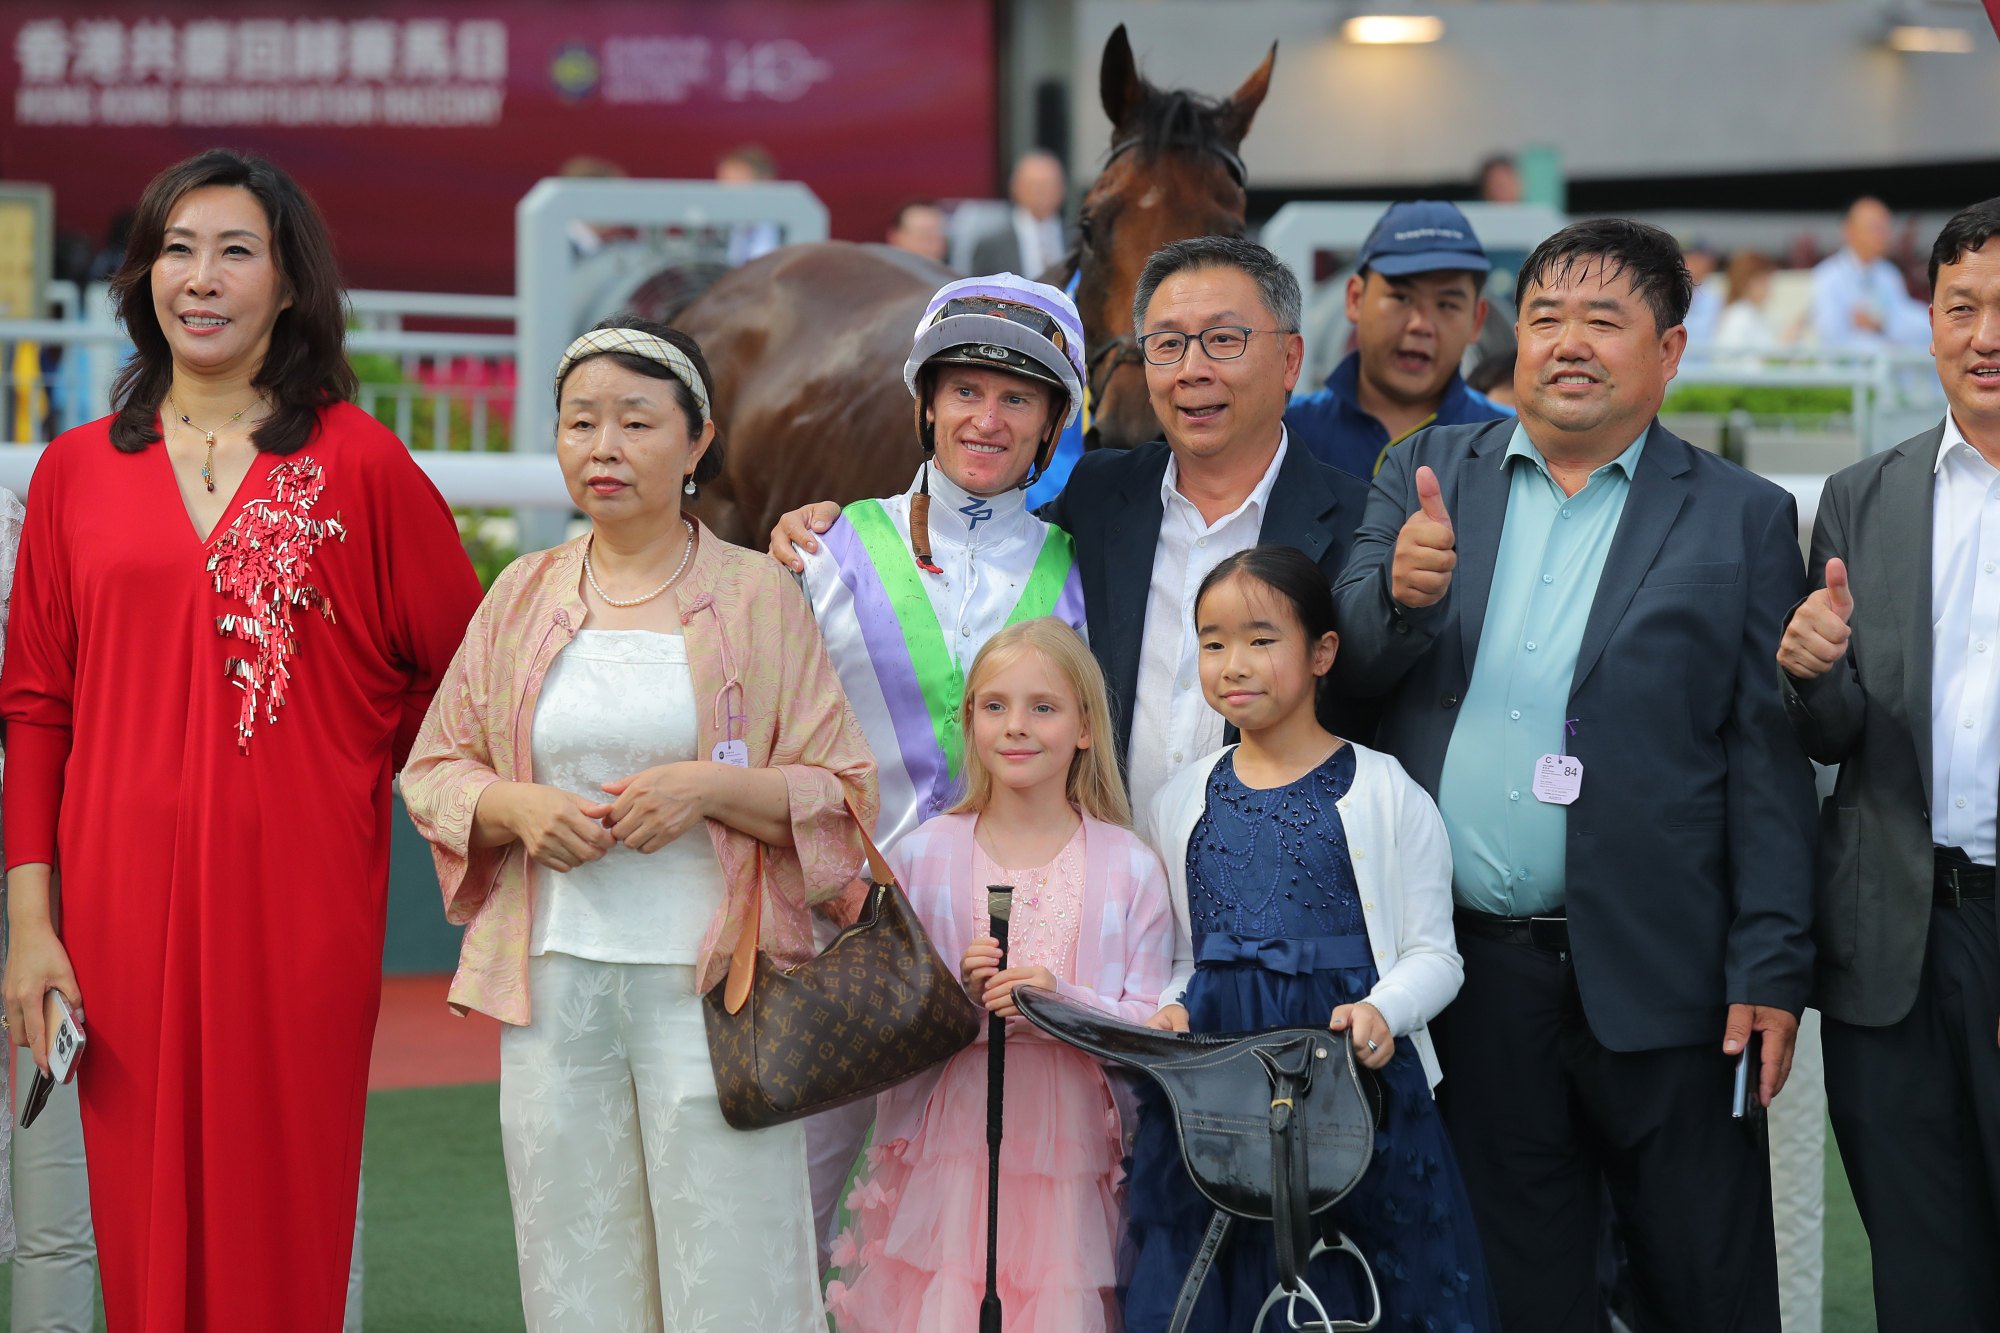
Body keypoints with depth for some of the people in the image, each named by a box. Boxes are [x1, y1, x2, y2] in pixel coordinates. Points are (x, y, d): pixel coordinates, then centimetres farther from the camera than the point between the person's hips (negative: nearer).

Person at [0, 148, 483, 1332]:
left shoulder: (360, 462, 1)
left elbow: (462, 668, 7)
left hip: (301, 892, -2)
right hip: (125, 900, 2)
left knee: (284, 1226, 2)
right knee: (144, 1227, 5)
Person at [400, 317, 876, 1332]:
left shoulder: (757, 595, 2)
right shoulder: (522, 595, 11)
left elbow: (844, 791, 1)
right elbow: (434, 770, 14)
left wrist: (711, 789, -15)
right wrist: (519, 808, -7)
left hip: (709, 980, -3)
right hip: (553, 977, 3)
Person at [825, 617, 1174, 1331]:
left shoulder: (1130, 868, 3)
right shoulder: (921, 856, 6)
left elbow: (1152, 1026, 0)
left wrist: (1063, 1002, -17)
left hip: (1071, 1158, 0)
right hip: (947, 1157, 0)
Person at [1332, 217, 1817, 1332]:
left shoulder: (1743, 518, 1)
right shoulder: (1431, 476, 9)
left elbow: (1769, 760, -3)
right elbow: (1347, 669, 1)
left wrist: (1771, 973, -8)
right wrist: (1402, 594, -21)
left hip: (1654, 977, -2)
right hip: (1466, 966, 2)